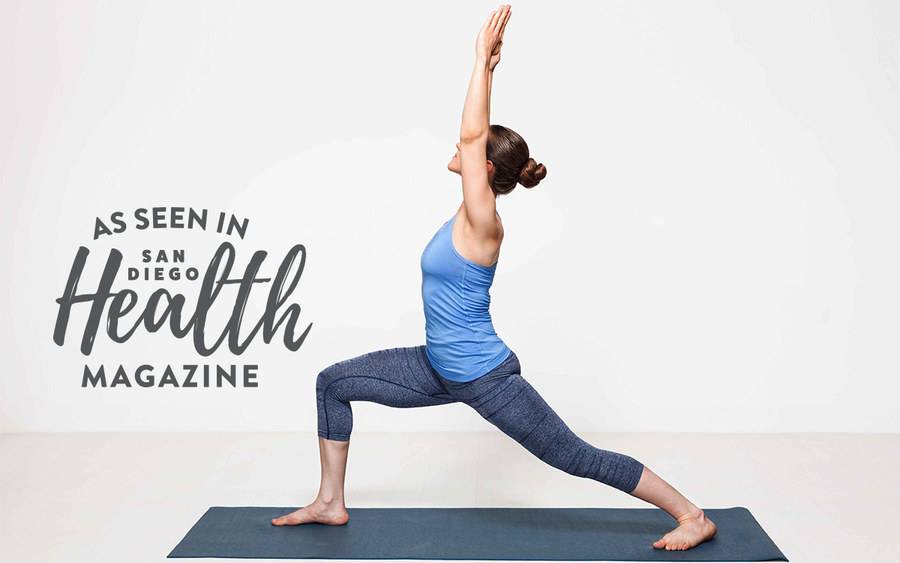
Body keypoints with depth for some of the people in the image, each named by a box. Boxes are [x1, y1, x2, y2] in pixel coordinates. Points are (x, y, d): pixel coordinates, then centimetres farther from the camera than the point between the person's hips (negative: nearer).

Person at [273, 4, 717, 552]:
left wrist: (484, 58, -21)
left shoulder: (483, 222, -21)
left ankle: (693, 516, 16)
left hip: (486, 378, -9)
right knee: (333, 382, 8)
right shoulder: (472, 213, 2)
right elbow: (479, 133, 8)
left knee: (578, 458, 1)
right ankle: (331, 502, 18)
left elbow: (473, 133, -27)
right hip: (441, 369, 9)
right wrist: (486, 65, 17)